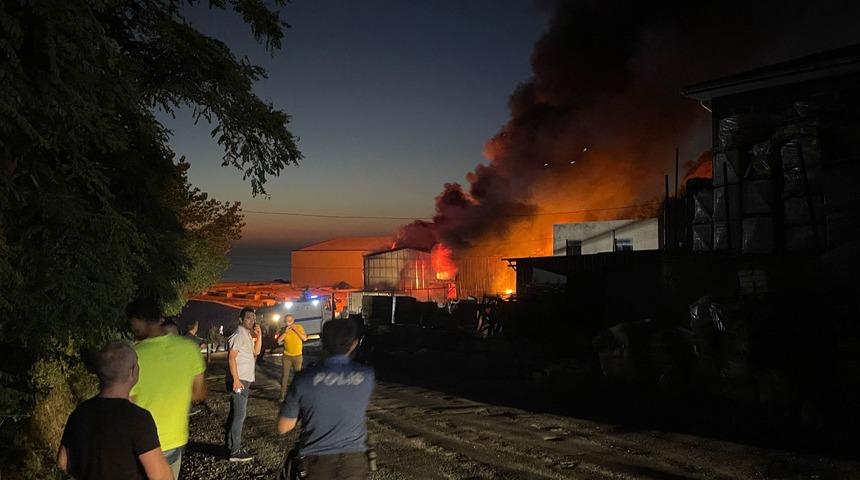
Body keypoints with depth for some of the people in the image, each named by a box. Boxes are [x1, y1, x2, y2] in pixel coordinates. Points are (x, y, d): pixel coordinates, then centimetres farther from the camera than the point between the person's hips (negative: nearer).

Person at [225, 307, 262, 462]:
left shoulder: (247, 335, 14)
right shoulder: (238, 335, -15)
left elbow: (256, 352, 12)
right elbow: (231, 358, -20)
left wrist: (259, 334, 1)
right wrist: (236, 380, -24)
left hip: (244, 380, 10)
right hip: (239, 380, -10)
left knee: (235, 413, 18)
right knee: (239, 415, -9)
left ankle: (229, 443, 30)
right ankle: (235, 452, -6)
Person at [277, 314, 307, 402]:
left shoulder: (299, 327, -4)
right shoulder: (284, 329, -1)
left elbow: (305, 338, -15)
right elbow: (279, 340, -11)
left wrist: (295, 329, -19)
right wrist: (285, 332, -21)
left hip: (297, 355, 0)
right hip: (287, 355, 0)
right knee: (285, 375, -4)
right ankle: (283, 395, -1)